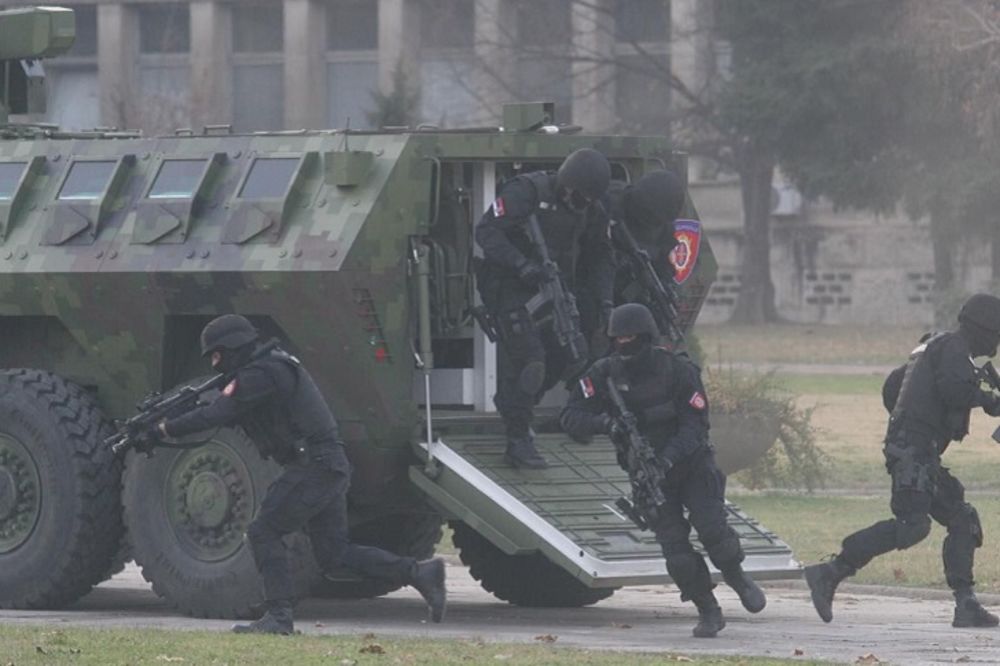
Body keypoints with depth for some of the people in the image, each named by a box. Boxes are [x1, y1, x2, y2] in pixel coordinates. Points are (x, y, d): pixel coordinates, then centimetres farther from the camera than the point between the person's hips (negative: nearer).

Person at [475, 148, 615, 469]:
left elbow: (600, 256, 15)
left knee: (572, 355, 1)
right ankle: (517, 440, -10)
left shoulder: (588, 210, 5)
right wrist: (521, 265, -32)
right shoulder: (526, 192, -17)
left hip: (550, 288, 7)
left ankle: (512, 403, 23)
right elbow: (486, 231, -21)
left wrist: (603, 298, -1)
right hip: (509, 286, -7)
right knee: (528, 358, -19)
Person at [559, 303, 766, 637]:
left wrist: (668, 458, -33)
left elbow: (695, 426, -17)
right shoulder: (604, 375, -7)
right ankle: (708, 612, 6)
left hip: (691, 465, -2)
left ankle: (736, 576, 12)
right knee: (676, 551, -10)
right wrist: (604, 422, -29)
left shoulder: (679, 371, -14)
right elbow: (570, 418, -9)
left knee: (712, 528, -18)